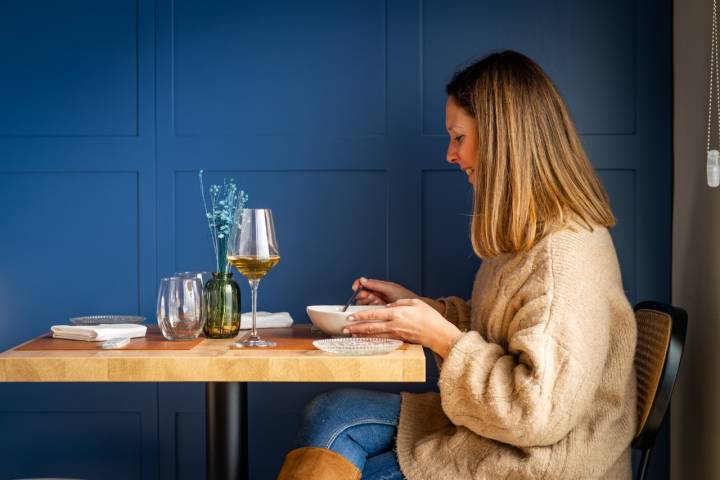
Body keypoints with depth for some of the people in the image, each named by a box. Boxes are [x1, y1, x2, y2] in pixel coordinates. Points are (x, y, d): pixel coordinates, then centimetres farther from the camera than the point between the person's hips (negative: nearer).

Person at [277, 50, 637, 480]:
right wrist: (418, 305, 12)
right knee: (329, 415, -5)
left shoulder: (566, 253, -22)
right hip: (497, 438, 9)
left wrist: (440, 336, -18)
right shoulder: (531, 237, 11)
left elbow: (540, 410, -26)